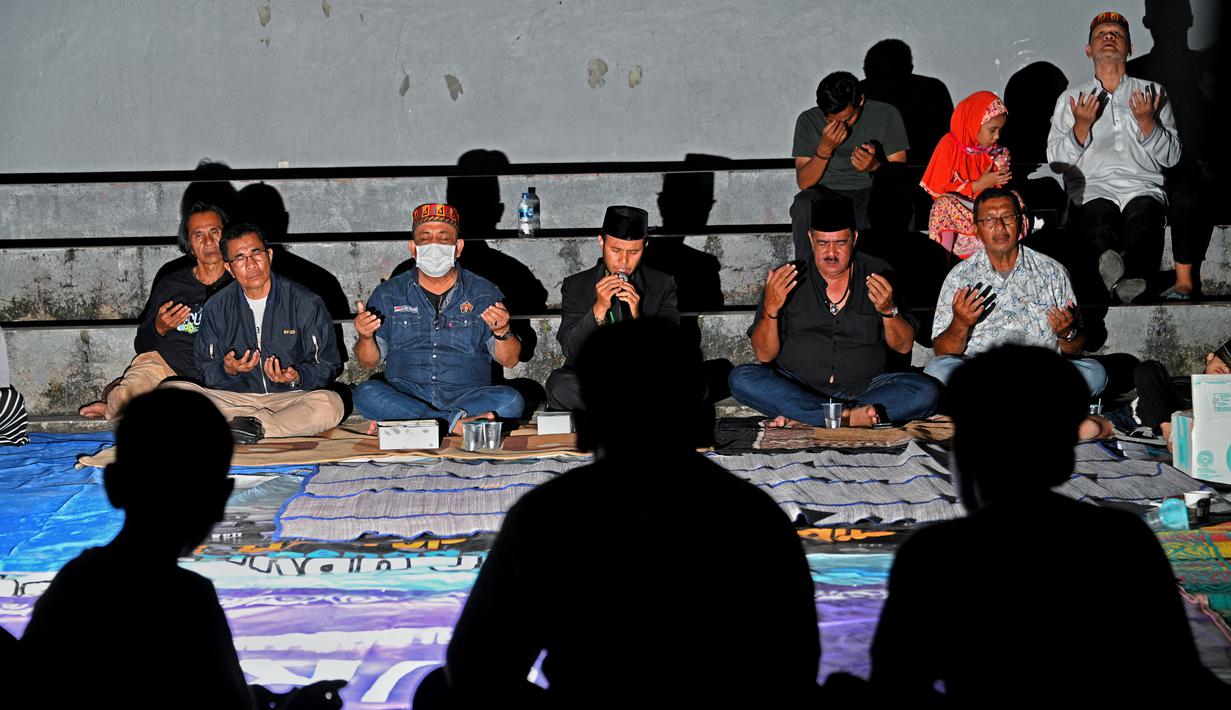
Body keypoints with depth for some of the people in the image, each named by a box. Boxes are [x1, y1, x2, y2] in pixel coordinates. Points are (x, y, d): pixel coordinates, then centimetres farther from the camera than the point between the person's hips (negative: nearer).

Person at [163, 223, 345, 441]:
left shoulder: (306, 303, 0)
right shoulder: (216, 309, 7)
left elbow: (328, 366, 2)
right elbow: (205, 373, 7)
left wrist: (298, 377, -18)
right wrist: (227, 370, -16)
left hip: (289, 397, -2)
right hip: (234, 398, 2)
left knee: (330, 404, -34)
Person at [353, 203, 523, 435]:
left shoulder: (484, 293, 8)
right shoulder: (389, 294, 9)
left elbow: (509, 360, 6)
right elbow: (368, 362, 10)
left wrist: (502, 332, -16)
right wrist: (366, 337, -12)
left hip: (467, 395, 0)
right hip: (405, 395, 0)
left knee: (511, 401, -29)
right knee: (366, 393, -29)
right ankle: (456, 422, -32)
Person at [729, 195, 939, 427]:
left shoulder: (876, 274, 4)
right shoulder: (785, 279, 0)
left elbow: (904, 346, 4)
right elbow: (764, 355, -2)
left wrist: (889, 310, -15)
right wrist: (771, 309, -20)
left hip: (863, 388, 1)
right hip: (798, 387, -1)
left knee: (926, 392, -25)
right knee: (741, 379, -27)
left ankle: (802, 419, -28)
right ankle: (846, 417, -33)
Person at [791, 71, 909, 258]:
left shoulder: (886, 115, -3)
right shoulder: (808, 121, 0)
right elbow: (803, 183, -4)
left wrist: (875, 166, -26)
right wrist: (825, 149, -20)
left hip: (871, 192, -1)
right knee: (804, 205, -34)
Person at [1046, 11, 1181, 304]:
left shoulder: (1152, 93, 23)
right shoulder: (1071, 99, 23)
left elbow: (1172, 156, 14)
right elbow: (1055, 161, 13)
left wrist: (1147, 121, -2)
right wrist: (1082, 126, -2)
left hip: (1143, 188, 0)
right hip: (1092, 189, 0)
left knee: (1143, 216, -37)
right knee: (1099, 216, -38)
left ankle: (1129, 281, -65)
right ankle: (1127, 281, -66)